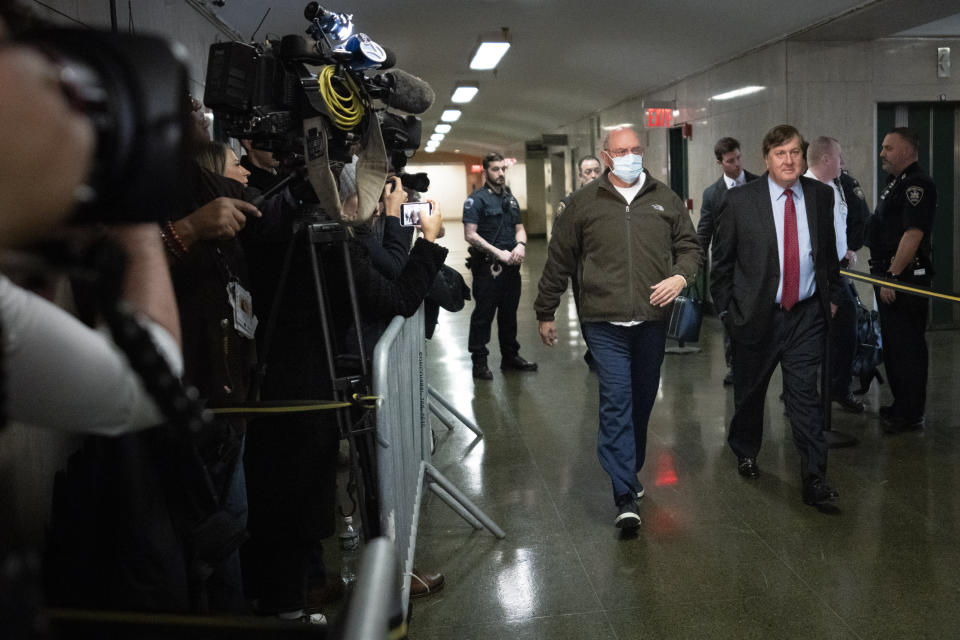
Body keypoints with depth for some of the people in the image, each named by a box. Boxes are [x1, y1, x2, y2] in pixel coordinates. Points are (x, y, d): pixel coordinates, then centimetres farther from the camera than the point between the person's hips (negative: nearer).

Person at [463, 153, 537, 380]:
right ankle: (479, 361, 7)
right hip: (487, 267, -7)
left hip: (511, 266, 7)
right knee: (483, 314, -1)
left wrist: (520, 245, -5)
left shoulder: (510, 199, 15)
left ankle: (510, 356, 27)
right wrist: (498, 253, -18)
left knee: (509, 313, 15)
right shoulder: (476, 199, -7)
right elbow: (470, 235, -14)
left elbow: (519, 228, 18)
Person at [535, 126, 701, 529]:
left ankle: (629, 470, 34)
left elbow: (689, 245, 17)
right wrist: (545, 313, 10)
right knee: (616, 402, -9)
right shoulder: (585, 202, 4)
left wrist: (681, 275, -5)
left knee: (642, 401, 14)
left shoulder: (664, 199, 10)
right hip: (605, 323, -3)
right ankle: (626, 497, -7)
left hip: (652, 321, 3)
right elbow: (558, 261, 8)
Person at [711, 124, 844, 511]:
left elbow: (829, 250, 16)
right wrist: (725, 309, 0)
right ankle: (745, 452, 40)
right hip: (756, 315, -1)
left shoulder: (820, 196, 3)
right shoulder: (740, 200, -6)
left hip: (807, 316, 1)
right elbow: (722, 259, 0)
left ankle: (815, 480, 7)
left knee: (805, 396, -1)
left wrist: (832, 295, 15)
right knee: (749, 392, 15)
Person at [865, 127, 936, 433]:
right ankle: (901, 405, 27)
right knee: (892, 344, 16)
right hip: (890, 275, 10)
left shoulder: (917, 184, -14)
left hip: (906, 277, -10)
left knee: (907, 345, -4)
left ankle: (911, 414, 3)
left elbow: (913, 235, -23)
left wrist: (893, 276, -24)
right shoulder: (896, 183, 18)